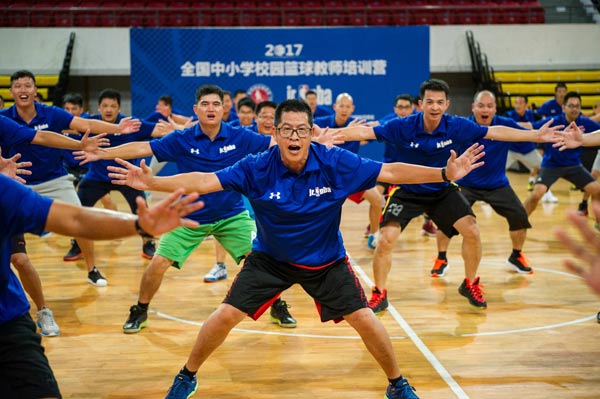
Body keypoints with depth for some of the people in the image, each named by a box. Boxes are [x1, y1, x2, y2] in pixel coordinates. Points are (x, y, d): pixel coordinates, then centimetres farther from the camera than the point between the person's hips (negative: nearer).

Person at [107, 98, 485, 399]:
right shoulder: (256, 168, -23)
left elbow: (392, 171, -18)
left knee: (365, 320, -6)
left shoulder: (337, 163, -22)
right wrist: (153, 182, -38)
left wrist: (445, 172, -24)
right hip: (269, 258, 0)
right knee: (225, 316, -5)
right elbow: (204, 180, -26)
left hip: (326, 260, 0)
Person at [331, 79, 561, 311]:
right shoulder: (402, 127, -21)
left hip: (443, 191, 2)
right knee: (386, 239, -17)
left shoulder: (457, 126, -16)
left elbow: (495, 132, -11)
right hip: (406, 191, -2)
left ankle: (470, 285, 17)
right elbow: (366, 132, -23)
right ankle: (379, 295, 5)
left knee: (472, 232, -10)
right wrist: (331, 135, -36)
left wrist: (536, 135, -13)